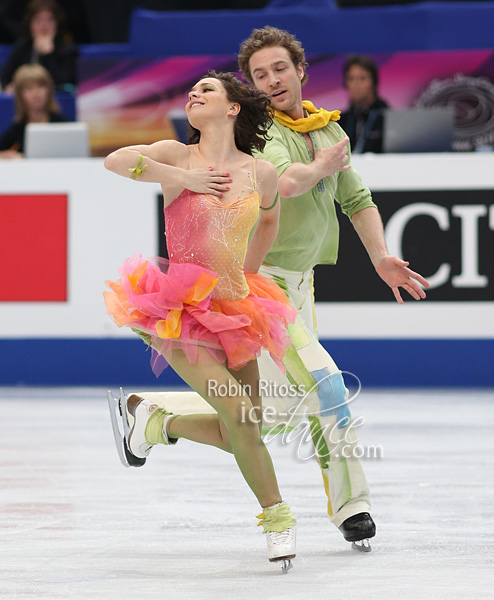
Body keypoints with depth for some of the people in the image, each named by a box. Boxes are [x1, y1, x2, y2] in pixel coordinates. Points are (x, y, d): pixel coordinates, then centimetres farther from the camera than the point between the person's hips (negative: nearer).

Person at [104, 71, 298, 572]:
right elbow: (116, 160, -21)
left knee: (239, 434, 4)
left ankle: (157, 422, 29)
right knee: (236, 410, -19)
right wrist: (185, 179, -16)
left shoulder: (261, 174, 5)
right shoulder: (179, 156, -3)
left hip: (234, 309, 5)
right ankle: (275, 513, -4)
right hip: (181, 306, -4)